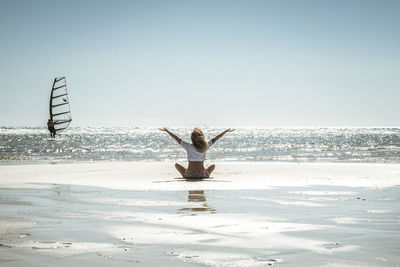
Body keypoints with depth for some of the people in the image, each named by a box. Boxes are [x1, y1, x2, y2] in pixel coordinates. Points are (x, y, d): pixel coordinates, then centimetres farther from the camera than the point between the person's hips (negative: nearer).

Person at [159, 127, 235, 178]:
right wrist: (226, 131, 14)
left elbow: (177, 139, -3)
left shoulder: (189, 147, -8)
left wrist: (167, 131, 6)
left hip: (190, 175, -1)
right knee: (213, 165, 29)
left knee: (177, 164, 23)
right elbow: (215, 139, 4)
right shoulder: (205, 146, -5)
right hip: (202, 175, 1)